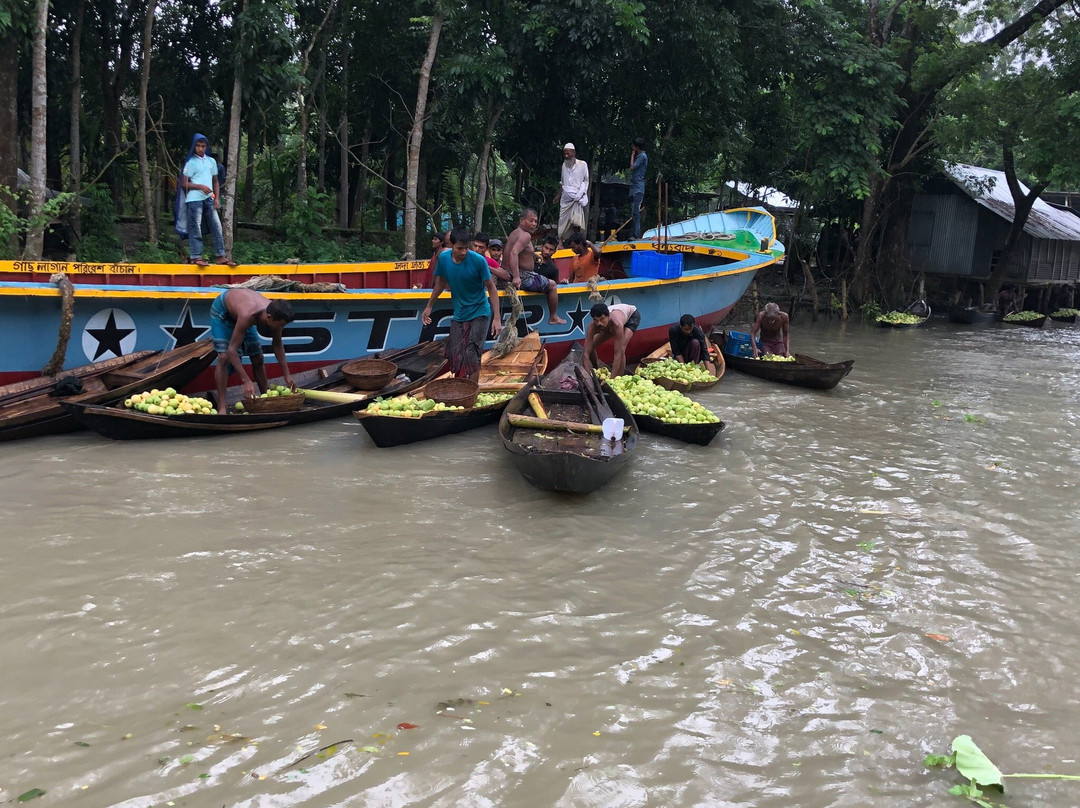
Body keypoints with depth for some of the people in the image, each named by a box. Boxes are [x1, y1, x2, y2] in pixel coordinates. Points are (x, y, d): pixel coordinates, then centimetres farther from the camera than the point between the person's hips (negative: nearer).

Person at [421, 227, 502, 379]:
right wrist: (429, 306, 16)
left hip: (479, 313, -4)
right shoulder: (444, 258, -9)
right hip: (458, 315, 4)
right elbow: (441, 281, 10)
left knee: (471, 355, -13)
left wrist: (497, 318, -16)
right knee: (455, 356, 6)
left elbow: (491, 288, -12)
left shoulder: (478, 260, -20)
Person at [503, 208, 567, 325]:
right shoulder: (525, 236, -19)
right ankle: (553, 318, 23)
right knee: (552, 285, 11)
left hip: (510, 276, 10)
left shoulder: (515, 233, 12)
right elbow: (513, 253, -35)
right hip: (523, 278, -10)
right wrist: (516, 277, -40)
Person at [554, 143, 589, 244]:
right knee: (563, 221, 0)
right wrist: (558, 195, 17)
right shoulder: (564, 164, 14)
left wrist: (581, 194, -8)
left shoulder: (582, 164, -1)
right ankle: (561, 241, 1)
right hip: (566, 198, 5)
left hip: (577, 198, -5)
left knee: (576, 222, -12)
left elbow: (586, 181, 2)